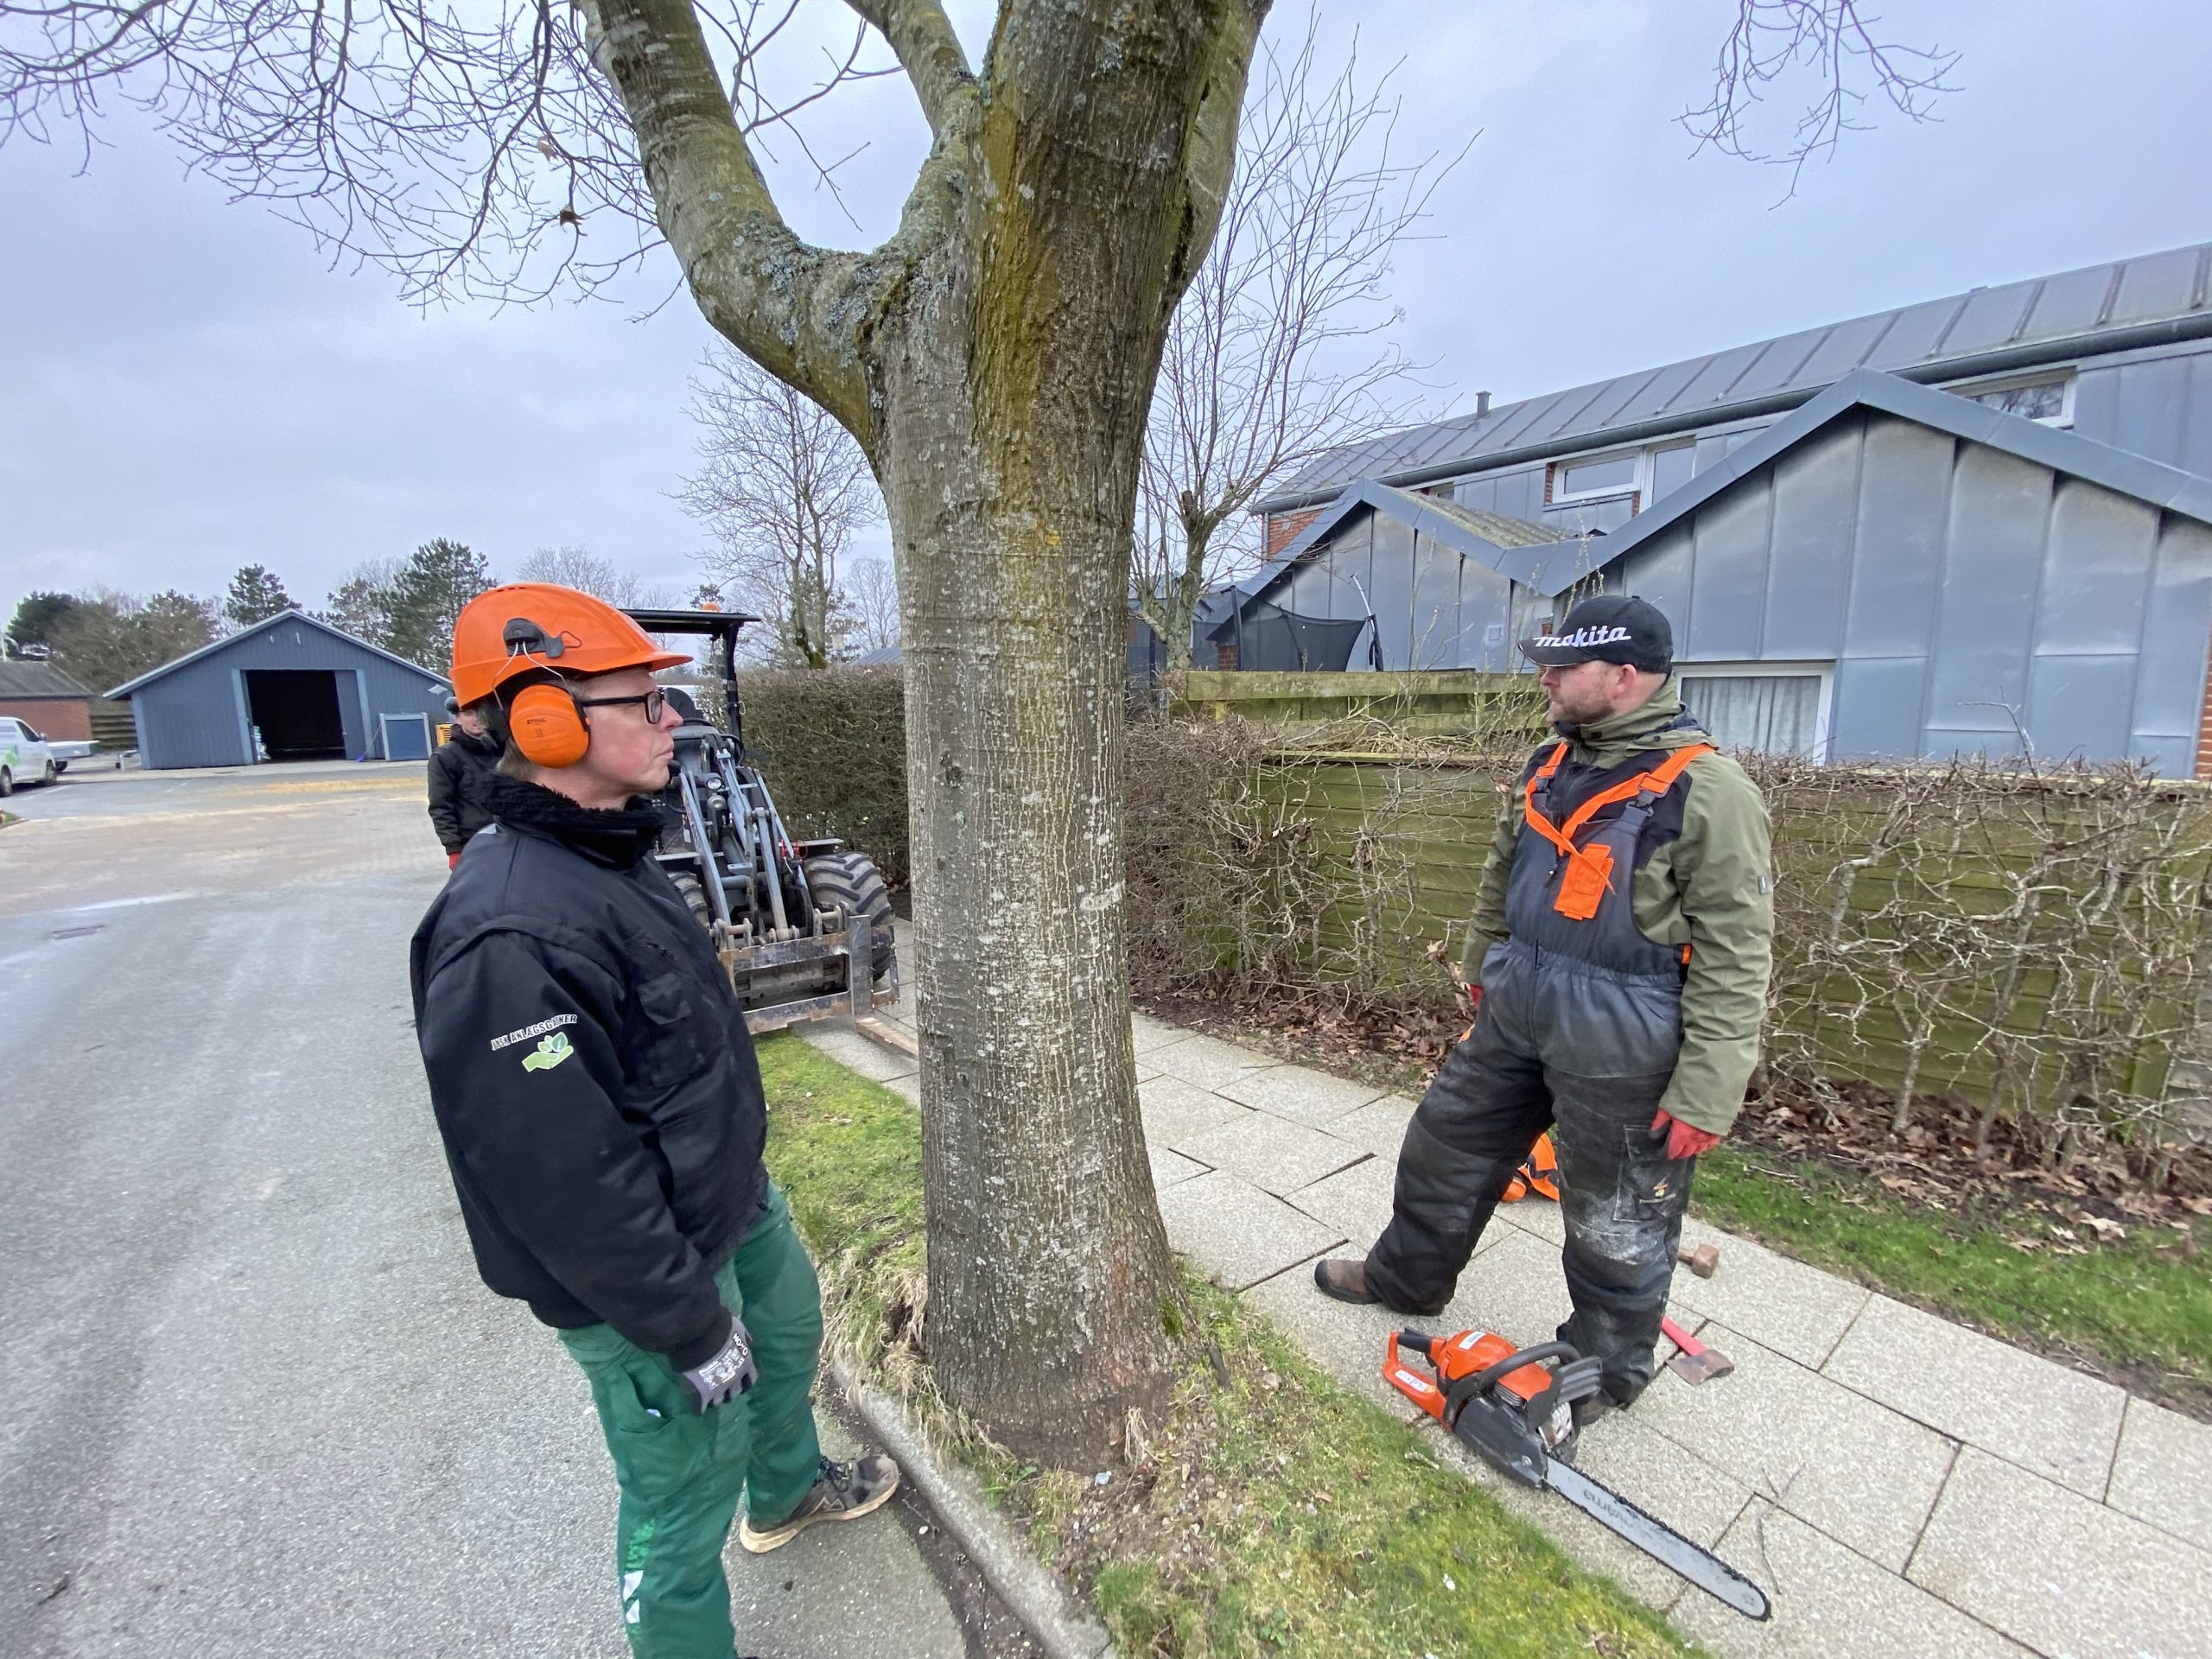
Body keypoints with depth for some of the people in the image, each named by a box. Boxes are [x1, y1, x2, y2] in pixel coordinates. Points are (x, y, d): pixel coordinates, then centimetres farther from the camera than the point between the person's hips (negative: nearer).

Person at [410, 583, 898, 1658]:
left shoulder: (612, 854, 0)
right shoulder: (508, 938, -32)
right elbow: (565, 1183, -28)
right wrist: (690, 1327, -18)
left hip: (737, 1201, 10)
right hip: (652, 1272, -10)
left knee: (789, 1334, 31)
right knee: (686, 1497, 12)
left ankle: (788, 1493, 61)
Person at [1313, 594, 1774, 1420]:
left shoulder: (1709, 792, -19)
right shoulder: (1550, 767, 3)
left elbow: (1735, 959, -19)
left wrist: (1705, 1096, -18)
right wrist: (1481, 967, 22)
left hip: (1618, 1050, -7)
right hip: (1515, 1019, 7)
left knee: (1615, 1222, 14)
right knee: (1445, 1144, 20)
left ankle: (1606, 1369, 40)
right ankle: (1406, 1277, 44)